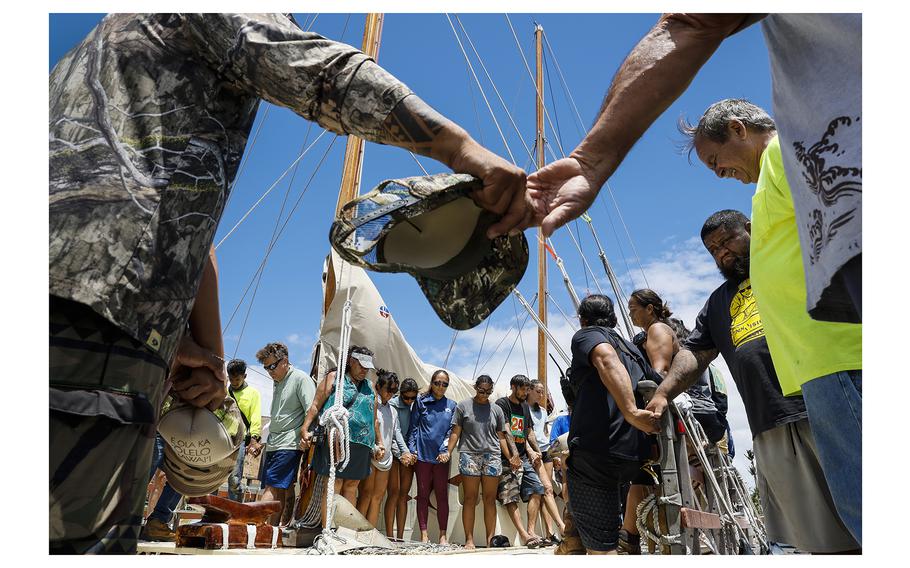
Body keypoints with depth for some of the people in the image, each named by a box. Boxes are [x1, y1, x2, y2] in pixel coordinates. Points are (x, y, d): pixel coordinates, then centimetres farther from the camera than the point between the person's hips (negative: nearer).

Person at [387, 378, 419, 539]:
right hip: (394, 451, -4)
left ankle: (400, 537, 11)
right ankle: (389, 536, -2)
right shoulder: (393, 404, -6)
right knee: (394, 492, -7)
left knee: (404, 494, 6)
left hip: (410, 453, 4)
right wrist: (404, 453, -17)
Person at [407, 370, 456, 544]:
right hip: (422, 454, -1)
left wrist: (445, 450, -6)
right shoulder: (421, 402, 4)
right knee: (423, 494, 5)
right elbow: (413, 427, 3)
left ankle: (442, 535, 11)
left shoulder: (451, 405, 9)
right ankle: (423, 534, 13)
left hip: (442, 456, 1)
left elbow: (451, 430, 5)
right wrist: (412, 449, -5)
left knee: (442, 495, 3)